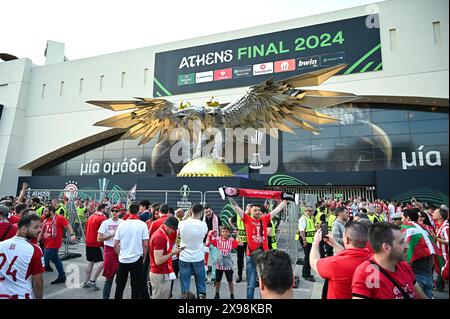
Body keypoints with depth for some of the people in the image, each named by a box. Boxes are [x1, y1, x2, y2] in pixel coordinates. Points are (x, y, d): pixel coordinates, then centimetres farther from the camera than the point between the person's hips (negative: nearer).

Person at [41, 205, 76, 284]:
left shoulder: (60, 218, -11)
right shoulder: (45, 220, 10)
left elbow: (68, 226, -16)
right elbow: (42, 231, 17)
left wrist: (72, 234, -29)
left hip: (53, 245, -8)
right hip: (47, 244, 8)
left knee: (44, 262, -3)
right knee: (56, 260, 15)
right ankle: (62, 277, 26)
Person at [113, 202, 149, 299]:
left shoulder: (122, 224, -3)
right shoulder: (142, 224, -10)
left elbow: (115, 245, 0)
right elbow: (145, 244, -10)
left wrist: (120, 255, 15)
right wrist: (144, 257, 4)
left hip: (123, 259, 3)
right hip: (137, 259, -2)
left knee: (120, 285, 17)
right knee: (136, 286, 10)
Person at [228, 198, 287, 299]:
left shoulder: (264, 219, 5)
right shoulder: (247, 219, -1)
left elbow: (277, 209, 9)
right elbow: (236, 207, -10)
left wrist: (285, 200, 10)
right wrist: (230, 196, -18)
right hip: (251, 256, -3)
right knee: (251, 284, 8)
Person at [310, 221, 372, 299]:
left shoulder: (336, 263, -35)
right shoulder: (370, 257, -19)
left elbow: (313, 263, -14)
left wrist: (316, 242, -1)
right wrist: (334, 243, 11)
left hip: (338, 297, -4)